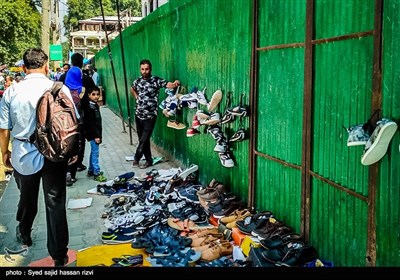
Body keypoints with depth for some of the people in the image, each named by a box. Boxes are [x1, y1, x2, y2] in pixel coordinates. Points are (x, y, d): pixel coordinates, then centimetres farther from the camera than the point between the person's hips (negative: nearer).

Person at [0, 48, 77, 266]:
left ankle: (24, 234, 48)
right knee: (55, 204, 6)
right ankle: (59, 255, 15)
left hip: (24, 156, 2)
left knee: (27, 198, 23)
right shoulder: (60, 89, -9)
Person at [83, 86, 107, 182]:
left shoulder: (95, 105, 11)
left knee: (94, 152, 17)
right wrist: (96, 136, -21)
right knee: (95, 152, -6)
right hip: (93, 134, -10)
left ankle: (91, 170, 28)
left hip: (96, 133, 10)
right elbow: (90, 123, -21)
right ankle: (96, 173, -2)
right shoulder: (89, 107, -17)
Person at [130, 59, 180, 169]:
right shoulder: (137, 81, 6)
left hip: (150, 116, -5)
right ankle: (148, 160, 25)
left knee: (144, 140, -3)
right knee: (142, 139, 11)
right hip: (138, 115, 5)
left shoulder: (156, 80, -10)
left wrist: (175, 84, -46)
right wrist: (136, 97, 11)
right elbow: (132, 89, 28)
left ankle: (137, 158, 19)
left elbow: (169, 85, -25)